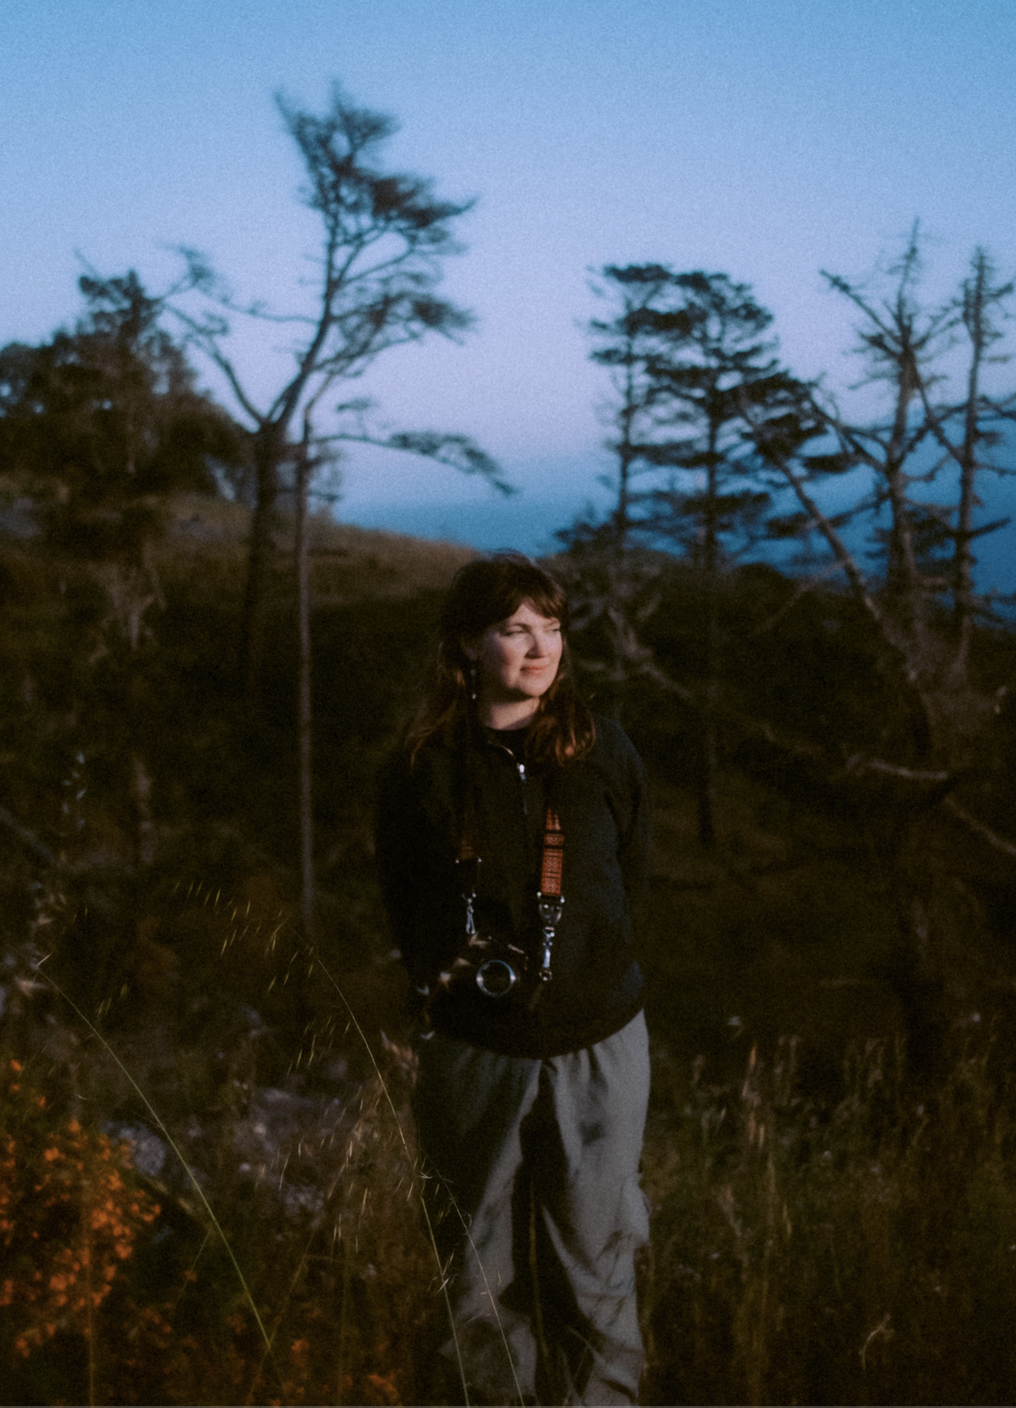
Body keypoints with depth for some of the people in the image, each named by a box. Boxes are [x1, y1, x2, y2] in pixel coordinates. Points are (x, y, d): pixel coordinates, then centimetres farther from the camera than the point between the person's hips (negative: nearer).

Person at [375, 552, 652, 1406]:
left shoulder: (604, 753, -2)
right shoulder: (422, 766, -5)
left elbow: (630, 881, 9)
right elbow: (405, 905, 6)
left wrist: (574, 969, 3)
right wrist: (450, 983, 0)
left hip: (596, 1047, 0)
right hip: (474, 1051, 0)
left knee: (594, 1264, 8)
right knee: (480, 1269, 13)